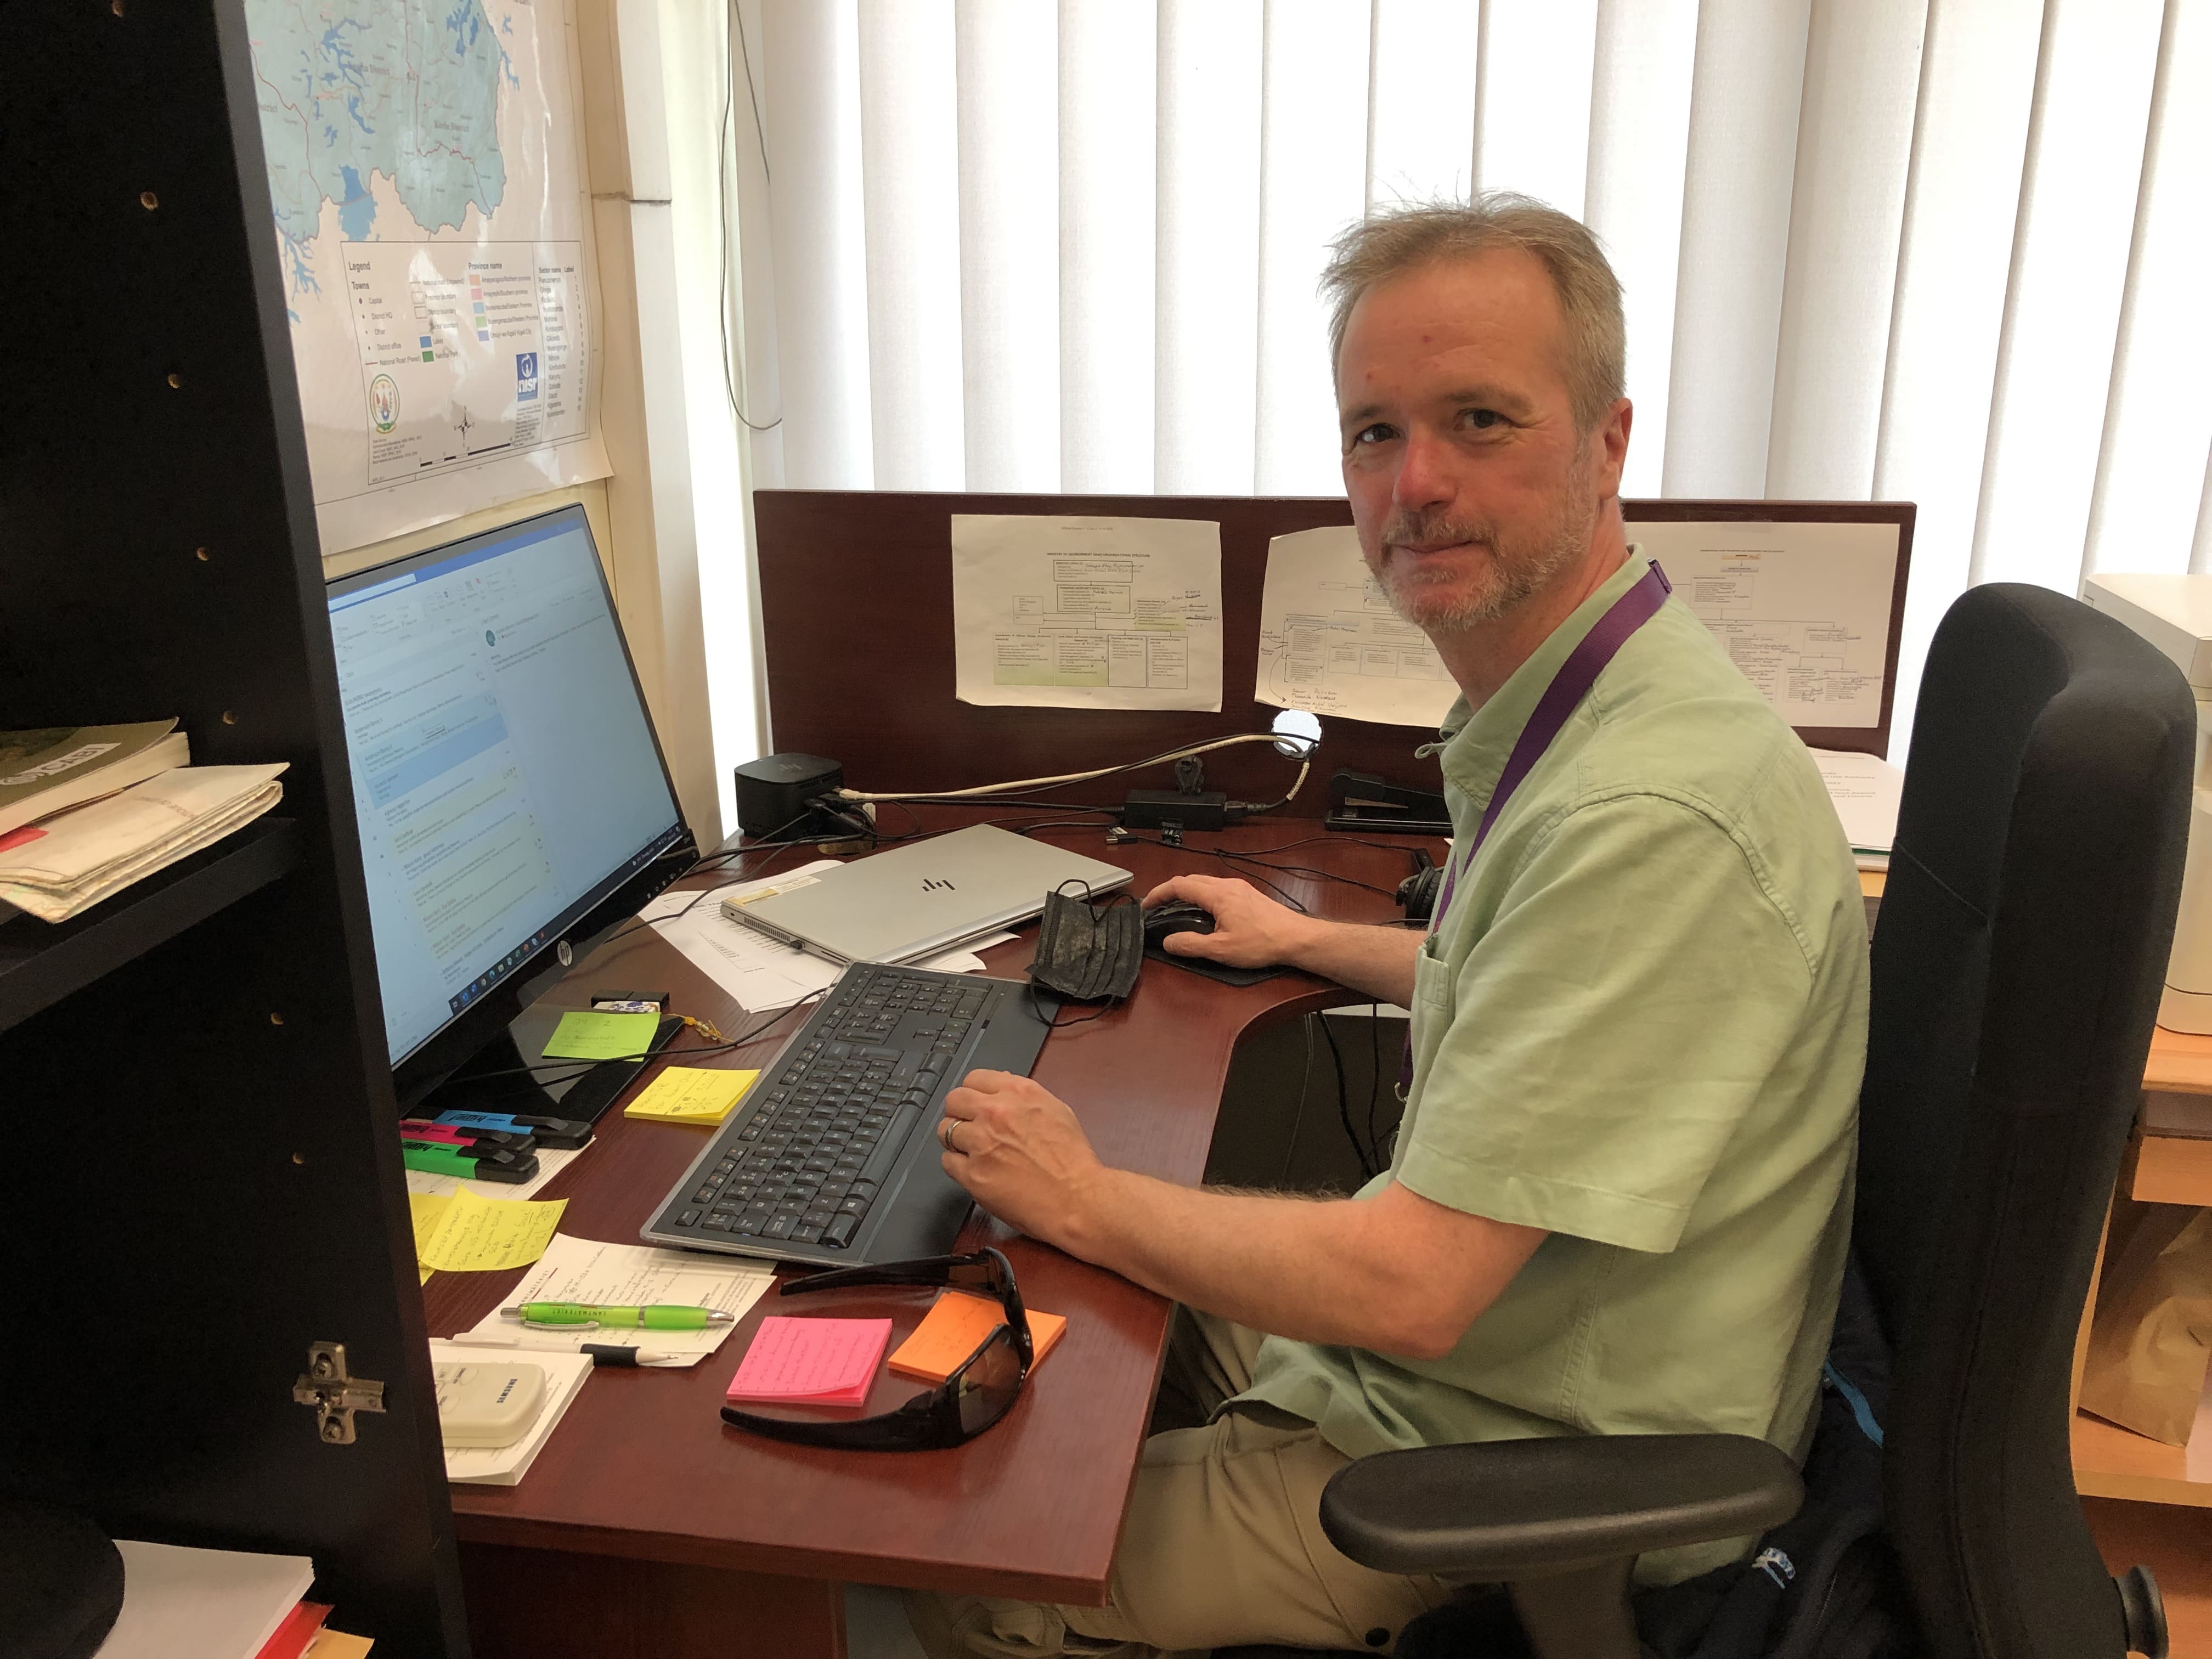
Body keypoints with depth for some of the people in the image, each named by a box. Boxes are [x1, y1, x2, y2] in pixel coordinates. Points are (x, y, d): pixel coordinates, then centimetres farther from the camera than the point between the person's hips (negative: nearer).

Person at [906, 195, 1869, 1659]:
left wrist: (1085, 1197, -18)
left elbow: (1407, 1289, -32)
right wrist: (1307, 940, 27)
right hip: (1476, 1345, 9)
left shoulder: (1654, 814, -33)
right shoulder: (1557, 713, 0)